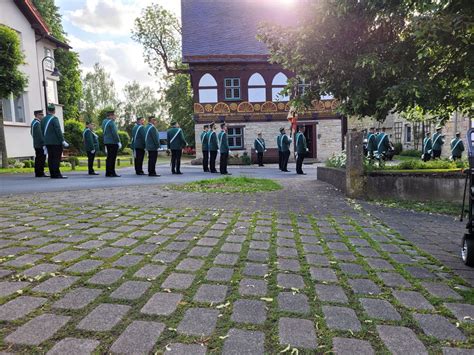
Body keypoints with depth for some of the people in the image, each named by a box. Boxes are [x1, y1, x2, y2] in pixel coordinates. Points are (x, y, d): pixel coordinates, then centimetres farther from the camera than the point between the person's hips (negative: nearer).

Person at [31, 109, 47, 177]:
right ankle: (40, 173, -8)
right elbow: (39, 134, -21)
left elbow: (31, 132, 24)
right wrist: (44, 143, -20)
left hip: (36, 144, 10)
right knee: (42, 159, -9)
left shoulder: (33, 122, 18)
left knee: (38, 159, 12)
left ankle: (37, 173, 16)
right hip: (40, 144, -10)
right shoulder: (37, 123, -15)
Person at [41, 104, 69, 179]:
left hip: (47, 142, 8)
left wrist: (45, 140, 22)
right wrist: (63, 141, -12)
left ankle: (52, 174, 10)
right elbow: (58, 131, -15)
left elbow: (42, 131, 17)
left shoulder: (43, 119, 14)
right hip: (55, 142, -8)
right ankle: (57, 174, -9)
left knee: (50, 158, 8)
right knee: (56, 158, -7)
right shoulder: (54, 118, -10)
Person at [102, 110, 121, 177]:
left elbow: (104, 132, 18)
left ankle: (108, 173, 15)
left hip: (107, 142, 9)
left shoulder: (104, 121, 15)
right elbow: (115, 133, -18)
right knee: (112, 158, -7)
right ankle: (112, 173, -5)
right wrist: (118, 141, -14)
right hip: (113, 142, -9)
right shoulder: (111, 122, -13)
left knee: (109, 158, 12)